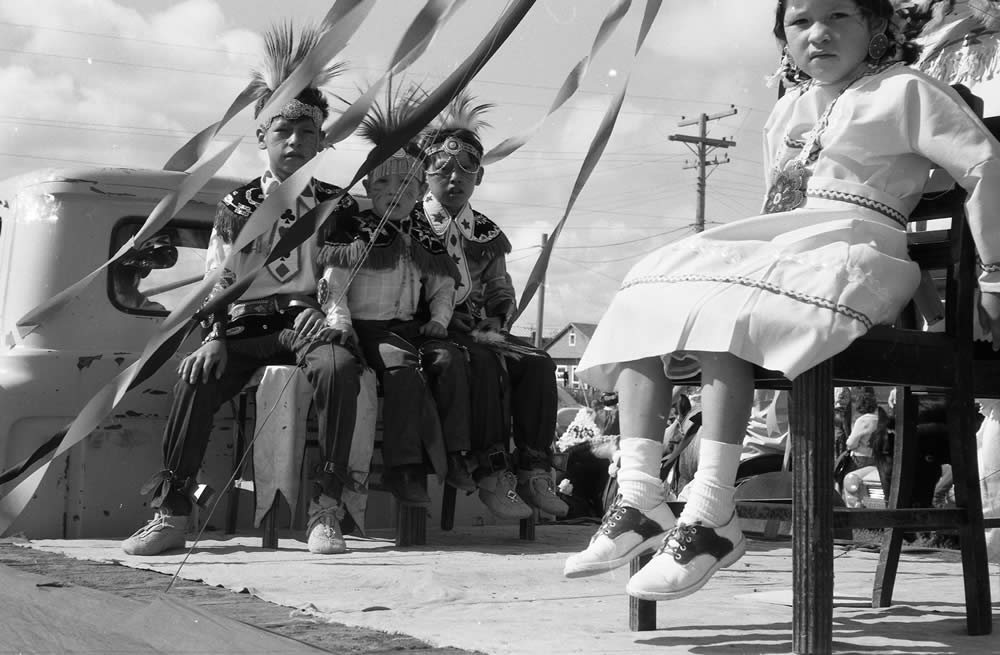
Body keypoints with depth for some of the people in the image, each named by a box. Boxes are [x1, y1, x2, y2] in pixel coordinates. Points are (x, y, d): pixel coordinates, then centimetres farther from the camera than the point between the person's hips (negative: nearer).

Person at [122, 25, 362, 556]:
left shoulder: (338, 206, 12)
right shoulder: (237, 207, 15)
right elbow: (219, 282, 9)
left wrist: (331, 319, -18)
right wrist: (215, 338, -9)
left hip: (307, 321, -1)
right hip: (246, 326, 2)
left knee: (338, 365, -36)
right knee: (196, 377, -29)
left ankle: (327, 508, -29)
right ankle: (171, 512, -22)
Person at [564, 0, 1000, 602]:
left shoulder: (904, 92, 5)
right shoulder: (787, 111, 26)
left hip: (851, 250, -7)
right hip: (771, 250, 7)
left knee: (724, 310, -35)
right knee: (645, 303, -15)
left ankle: (711, 515, -39)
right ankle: (639, 499, -23)